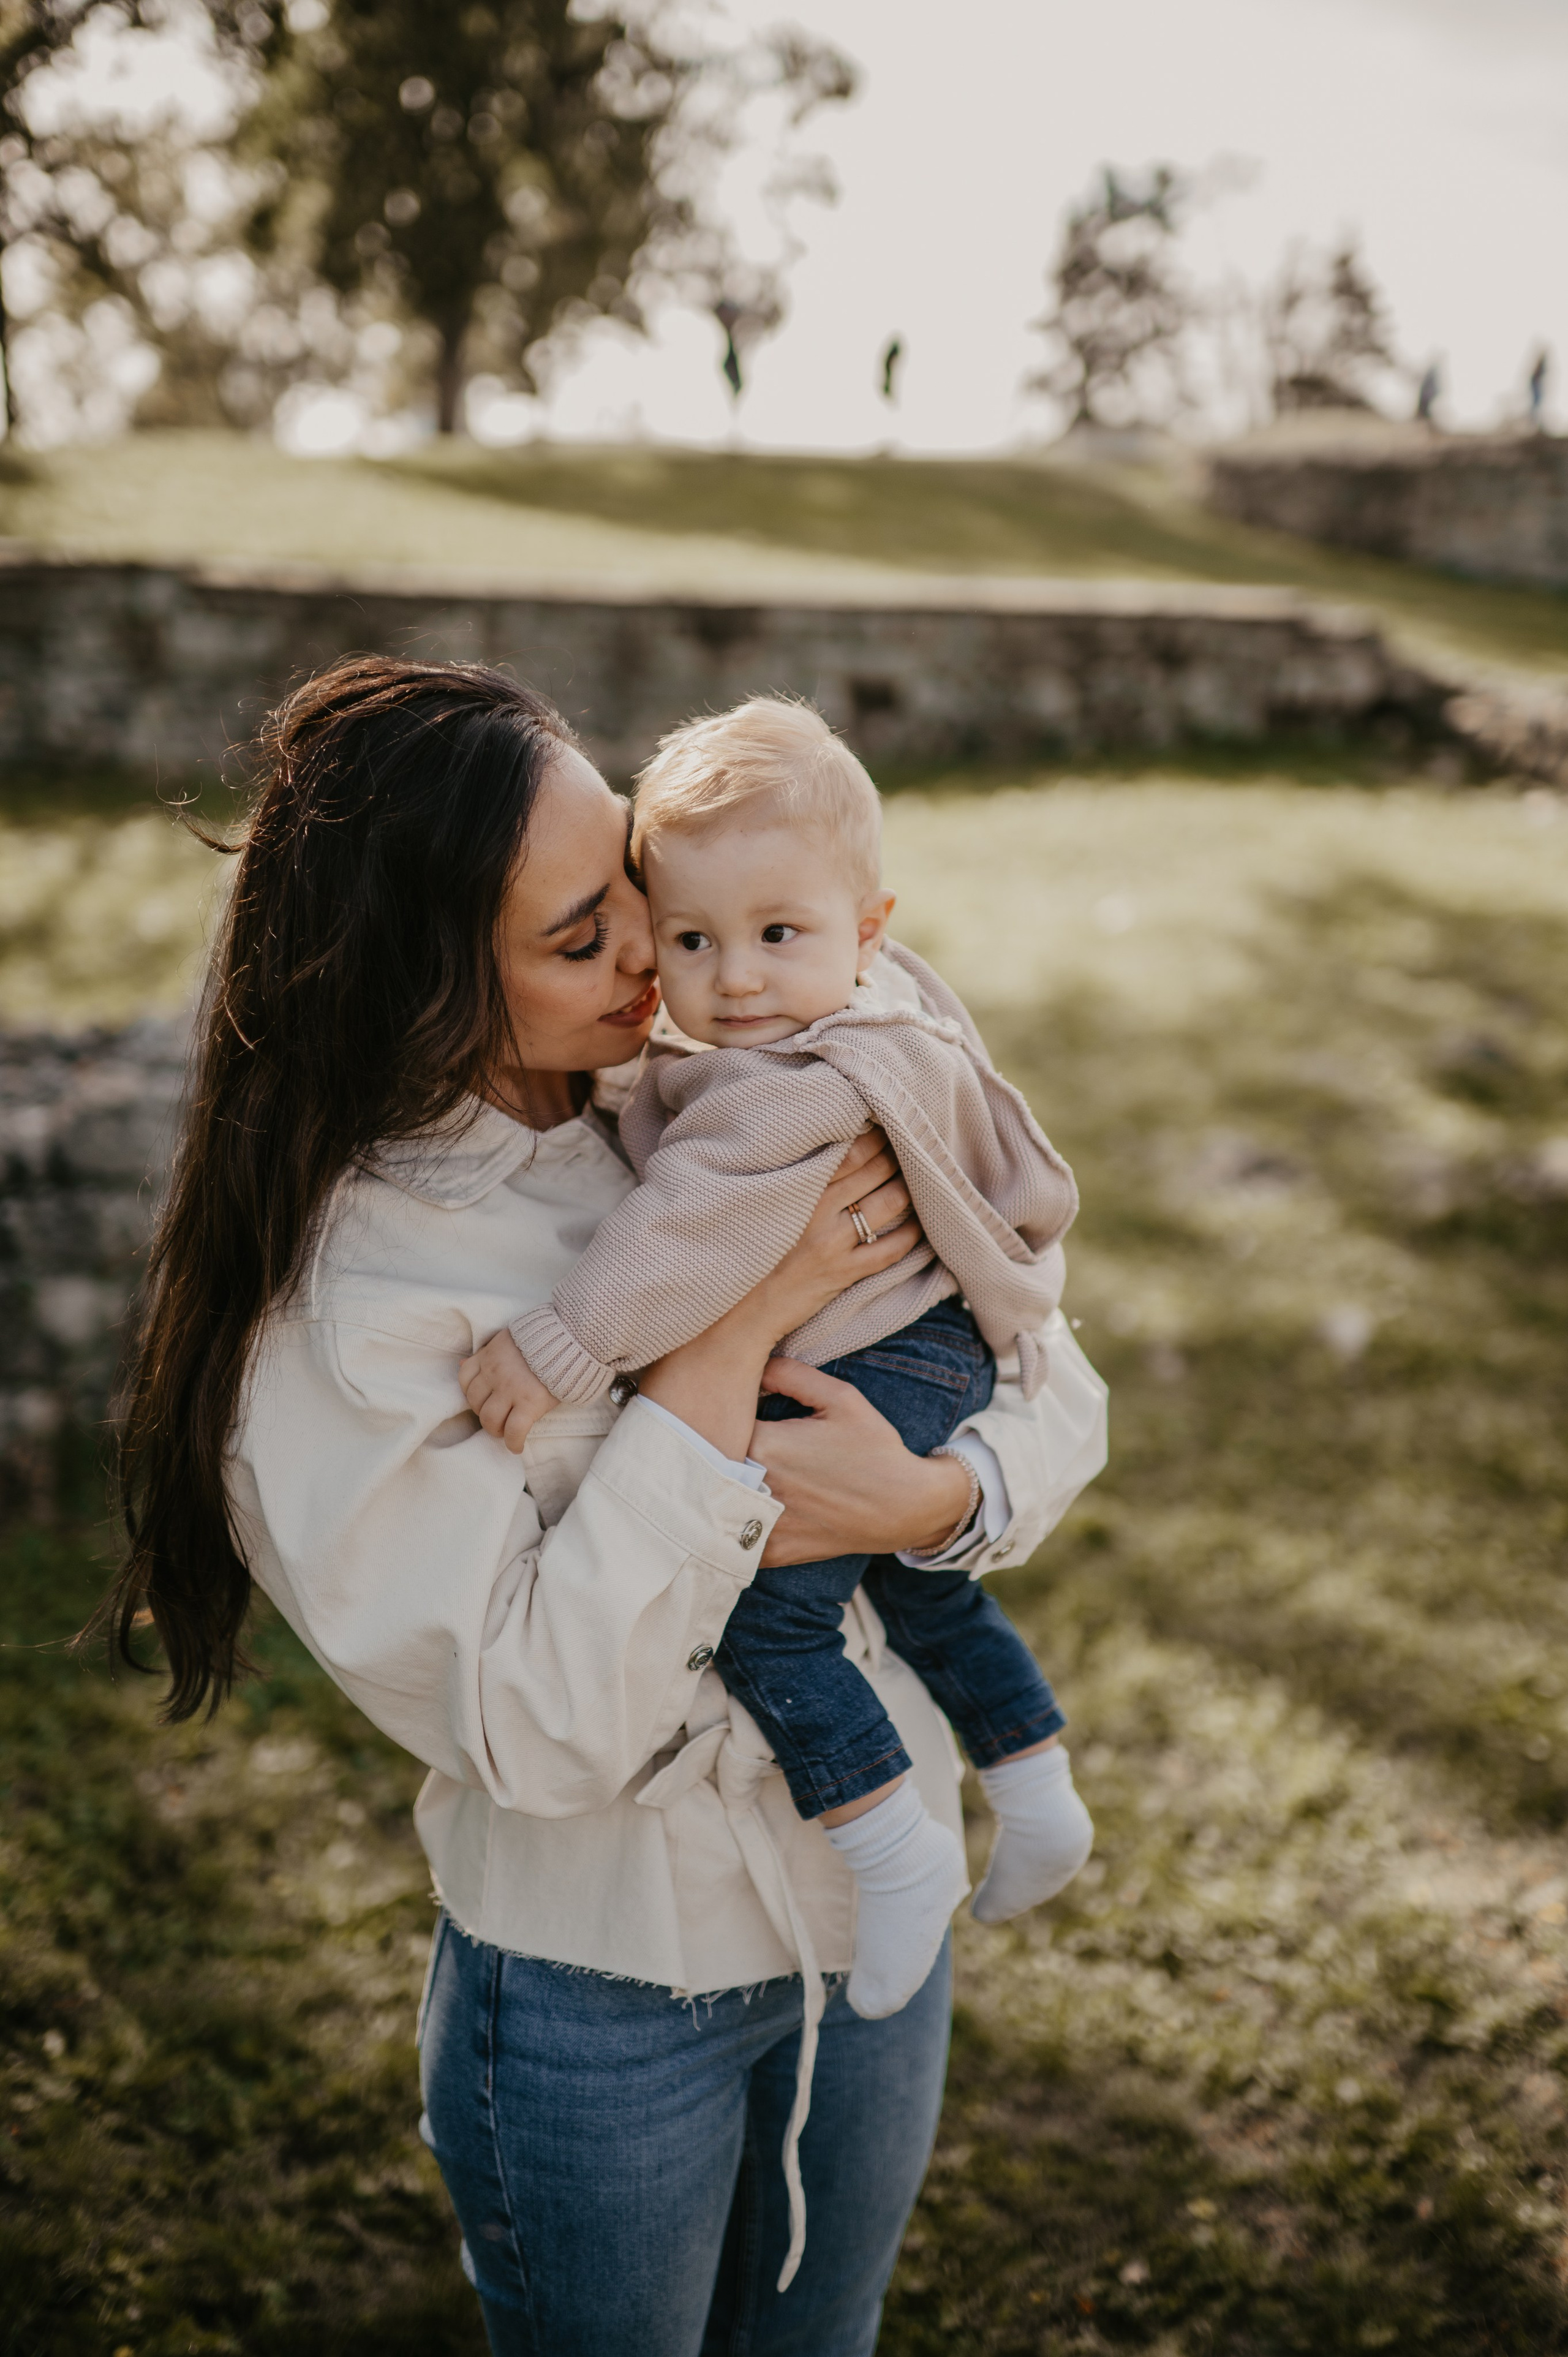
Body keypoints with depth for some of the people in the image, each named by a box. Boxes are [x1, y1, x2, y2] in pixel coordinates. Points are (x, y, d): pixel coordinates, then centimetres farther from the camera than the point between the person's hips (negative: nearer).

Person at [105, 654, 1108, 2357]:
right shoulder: (341, 1291, -22)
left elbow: (1055, 1389, -2)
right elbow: (540, 1722, -29)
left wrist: (927, 1498, -24)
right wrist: (739, 1323, -30)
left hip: (875, 1918, 5)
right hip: (602, 2005, -4)